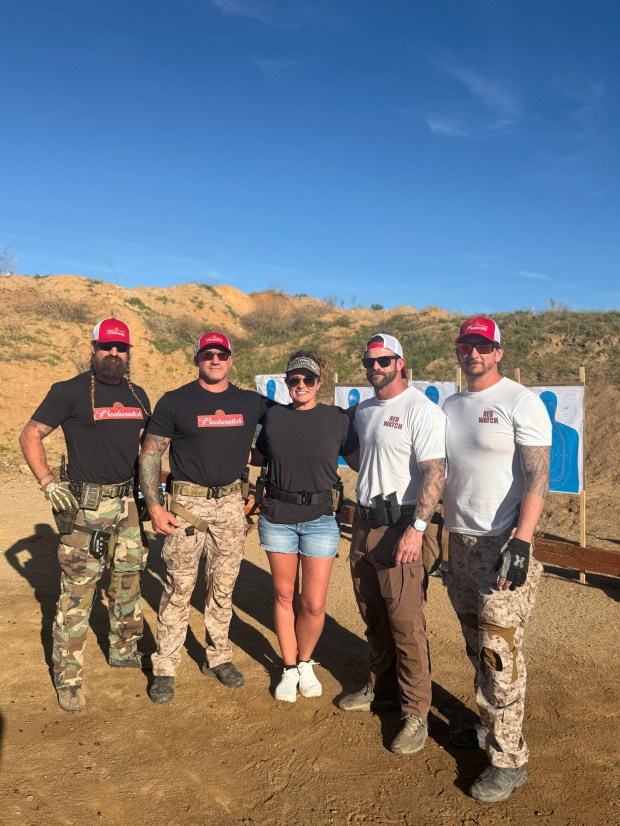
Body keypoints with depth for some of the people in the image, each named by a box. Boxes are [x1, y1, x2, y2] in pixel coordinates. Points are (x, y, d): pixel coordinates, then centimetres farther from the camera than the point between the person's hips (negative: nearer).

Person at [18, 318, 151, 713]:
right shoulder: (70, 391, -6)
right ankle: (68, 678, 13)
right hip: (83, 505, -5)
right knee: (77, 591, -1)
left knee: (129, 580, 16)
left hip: (128, 502, 6)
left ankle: (125, 650, 35)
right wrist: (48, 482, -13)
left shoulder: (138, 395, 10)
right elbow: (30, 435, -4)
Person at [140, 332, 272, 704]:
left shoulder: (251, 402, 5)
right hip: (187, 503, -3)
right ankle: (165, 668, 15)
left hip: (231, 504, 3)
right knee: (179, 587, 1)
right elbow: (150, 454, -2)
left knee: (224, 587, 12)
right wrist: (154, 506, -9)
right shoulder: (174, 402, -2)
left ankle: (219, 658, 28)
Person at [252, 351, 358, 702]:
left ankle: (306, 663, 28)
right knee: (284, 594, 11)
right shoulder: (273, 417, 3)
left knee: (314, 604, 0)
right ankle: (290, 668, 30)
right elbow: (258, 457, 18)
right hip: (277, 516, 2)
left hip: (320, 518, -2)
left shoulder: (338, 419, -4)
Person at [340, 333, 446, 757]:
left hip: (401, 525, -8)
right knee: (374, 617, 18)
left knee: (406, 622, -3)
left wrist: (417, 527, -26)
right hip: (365, 520, 8)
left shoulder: (422, 410, -13)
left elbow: (435, 472, -20)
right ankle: (382, 689, 35)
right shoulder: (363, 411, 12)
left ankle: (416, 714, 12)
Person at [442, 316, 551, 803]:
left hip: (503, 543, -6)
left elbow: (538, 476, -16)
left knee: (500, 650, -3)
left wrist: (521, 541, -25)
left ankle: (509, 761, 11)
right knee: (477, 646, 15)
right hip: (459, 542, 6)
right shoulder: (450, 407, 12)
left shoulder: (521, 402, -8)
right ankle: (490, 727, 33)